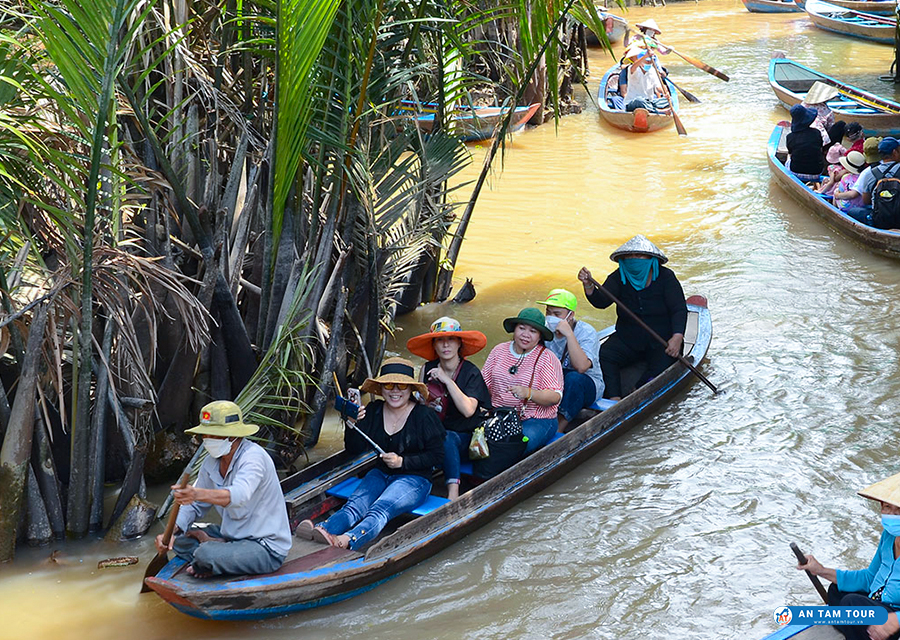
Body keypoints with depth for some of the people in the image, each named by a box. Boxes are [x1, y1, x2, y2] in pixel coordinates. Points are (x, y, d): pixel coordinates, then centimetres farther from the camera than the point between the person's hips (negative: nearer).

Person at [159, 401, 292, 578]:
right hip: (232, 535, 8)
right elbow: (194, 506, 8)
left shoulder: (253, 456, -22)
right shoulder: (212, 462, 3)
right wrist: (171, 531, -12)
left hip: (267, 548, -8)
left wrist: (197, 494, -58)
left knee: (206, 554, -29)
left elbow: (239, 495, -42)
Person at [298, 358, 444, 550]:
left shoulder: (425, 416, -6)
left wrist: (402, 461, -15)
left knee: (381, 508, -34)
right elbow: (354, 449, 5)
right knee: (355, 504, -26)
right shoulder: (373, 411, 7)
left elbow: (437, 455, -5)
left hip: (414, 478, -5)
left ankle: (346, 540, -61)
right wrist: (352, 425, -15)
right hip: (381, 474, 5)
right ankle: (322, 530, -55)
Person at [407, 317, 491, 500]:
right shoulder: (428, 369, 5)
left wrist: (447, 380, -21)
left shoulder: (471, 372, -7)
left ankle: (453, 493, -42)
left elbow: (468, 410, -21)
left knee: (446, 438, -37)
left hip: (463, 438, -3)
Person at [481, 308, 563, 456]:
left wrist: (528, 393, -29)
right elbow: (484, 384, 13)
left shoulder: (547, 358, -2)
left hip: (537, 420, -4)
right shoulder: (499, 350, 12)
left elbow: (555, 396, -11)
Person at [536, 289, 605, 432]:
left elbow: (581, 367, -35)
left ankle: (559, 429, -29)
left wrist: (569, 334, -36)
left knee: (574, 378, -37)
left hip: (587, 385, -4)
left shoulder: (587, 332, -17)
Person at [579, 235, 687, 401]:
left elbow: (679, 310, -12)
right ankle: (614, 399, -34)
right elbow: (601, 302, -15)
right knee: (602, 356, -24)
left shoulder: (665, 277, -6)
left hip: (662, 340, -2)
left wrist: (677, 337, -30)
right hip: (627, 339, 2)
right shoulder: (619, 278, 0)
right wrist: (589, 285, -37)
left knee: (662, 367, -31)